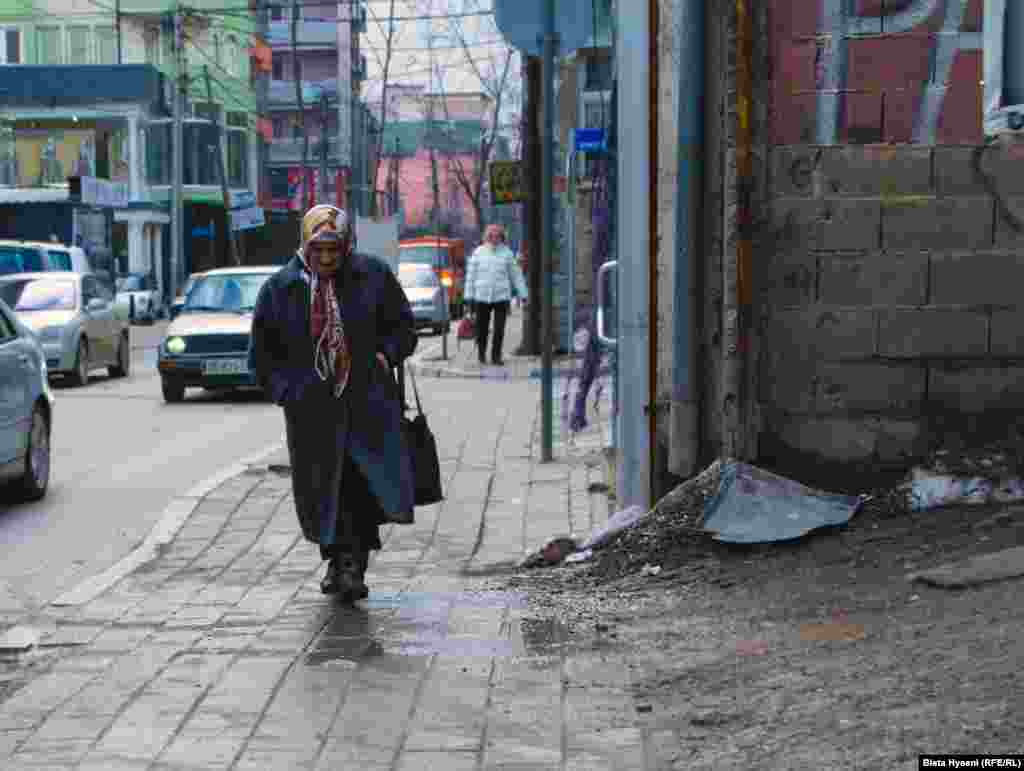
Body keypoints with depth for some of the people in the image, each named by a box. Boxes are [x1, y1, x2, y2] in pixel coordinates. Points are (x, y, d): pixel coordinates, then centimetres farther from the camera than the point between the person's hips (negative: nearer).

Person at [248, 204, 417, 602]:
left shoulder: (373, 275, 2)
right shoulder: (280, 288, 4)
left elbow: (402, 327, 12)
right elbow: (262, 353, 12)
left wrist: (383, 355, -7)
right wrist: (286, 390, -1)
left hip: (368, 404, -1)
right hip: (311, 409, 1)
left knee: (367, 487, -11)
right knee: (322, 488, 6)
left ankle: (353, 563, -1)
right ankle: (338, 558, 25)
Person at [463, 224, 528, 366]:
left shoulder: (507, 253, 2)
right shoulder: (478, 252, 2)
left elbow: (516, 274, 5)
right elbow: (471, 274, 4)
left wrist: (523, 294, 2)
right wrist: (469, 297, 2)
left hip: (502, 296, 0)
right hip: (482, 296, 0)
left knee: (499, 329, -5)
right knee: (482, 328, 7)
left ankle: (496, 356, 8)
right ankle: (481, 352, 31)